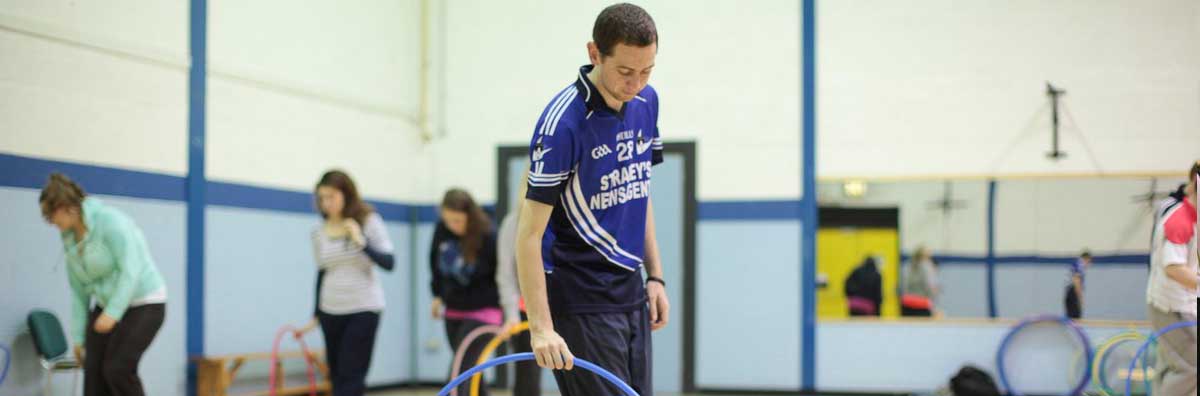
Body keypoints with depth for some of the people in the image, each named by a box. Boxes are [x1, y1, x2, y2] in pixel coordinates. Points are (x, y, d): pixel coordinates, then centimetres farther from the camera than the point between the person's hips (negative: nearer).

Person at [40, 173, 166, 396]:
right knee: (93, 371, -4)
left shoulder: (110, 220, -20)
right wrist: (78, 338, 11)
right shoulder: (69, 238, 6)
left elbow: (131, 269, -25)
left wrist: (112, 313, -31)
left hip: (144, 303, -8)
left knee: (117, 369, -16)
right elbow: (78, 291, 11)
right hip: (106, 306, 8)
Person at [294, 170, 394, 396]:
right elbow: (322, 274, 13)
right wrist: (315, 316, 14)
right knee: (337, 376, 7)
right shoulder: (319, 233, 3)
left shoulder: (369, 222, -7)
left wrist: (362, 242, -26)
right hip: (331, 311, 4)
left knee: (350, 376, -8)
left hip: (363, 309, -4)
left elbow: (389, 263, -13)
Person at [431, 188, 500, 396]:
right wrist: (438, 295, 19)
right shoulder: (442, 230, -4)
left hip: (482, 311, -6)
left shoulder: (488, 237, -20)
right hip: (453, 311, 6)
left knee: (461, 373, -14)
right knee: (469, 372, 14)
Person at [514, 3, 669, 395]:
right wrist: (541, 327, -25)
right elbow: (530, 234, -19)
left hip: (631, 296, 7)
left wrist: (655, 275, 13)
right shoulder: (563, 123, -19)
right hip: (581, 305, -7)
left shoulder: (647, 102, 5)